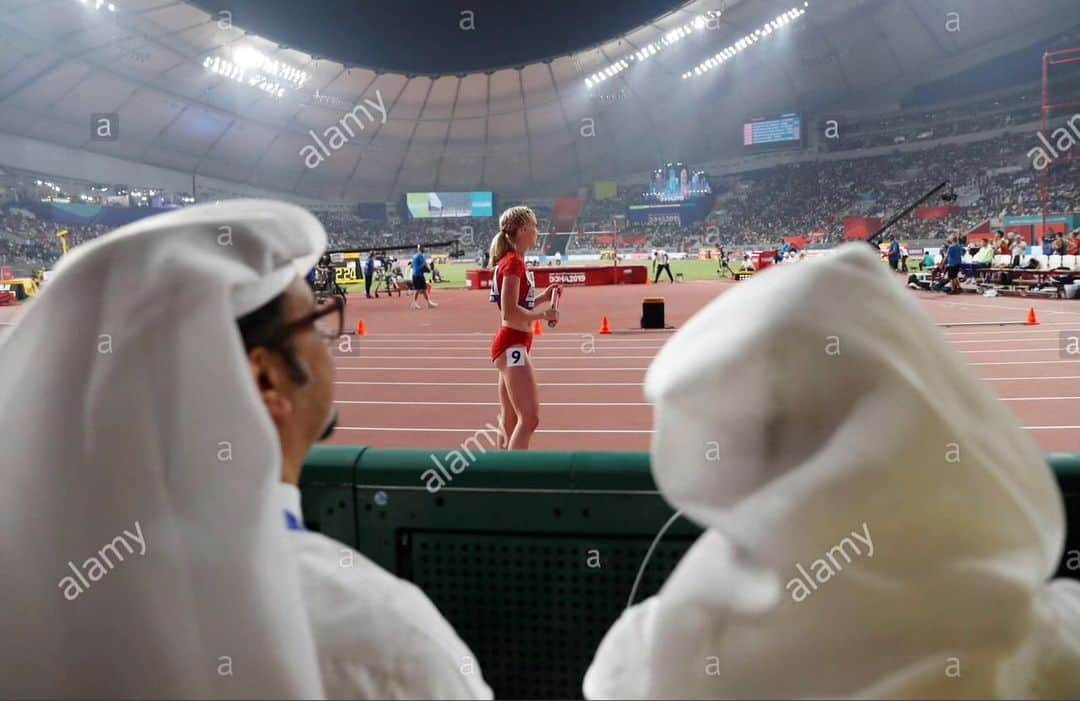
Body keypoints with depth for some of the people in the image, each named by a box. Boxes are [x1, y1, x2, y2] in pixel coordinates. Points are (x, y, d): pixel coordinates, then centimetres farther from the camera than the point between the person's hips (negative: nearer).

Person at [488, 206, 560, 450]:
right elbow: (510, 313, -22)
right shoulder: (513, 262, -14)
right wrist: (543, 314, -13)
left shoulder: (513, 261, 15)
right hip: (512, 345, -10)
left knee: (511, 420, 15)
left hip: (513, 345, 10)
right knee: (529, 418, -13)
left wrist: (542, 297, 11)